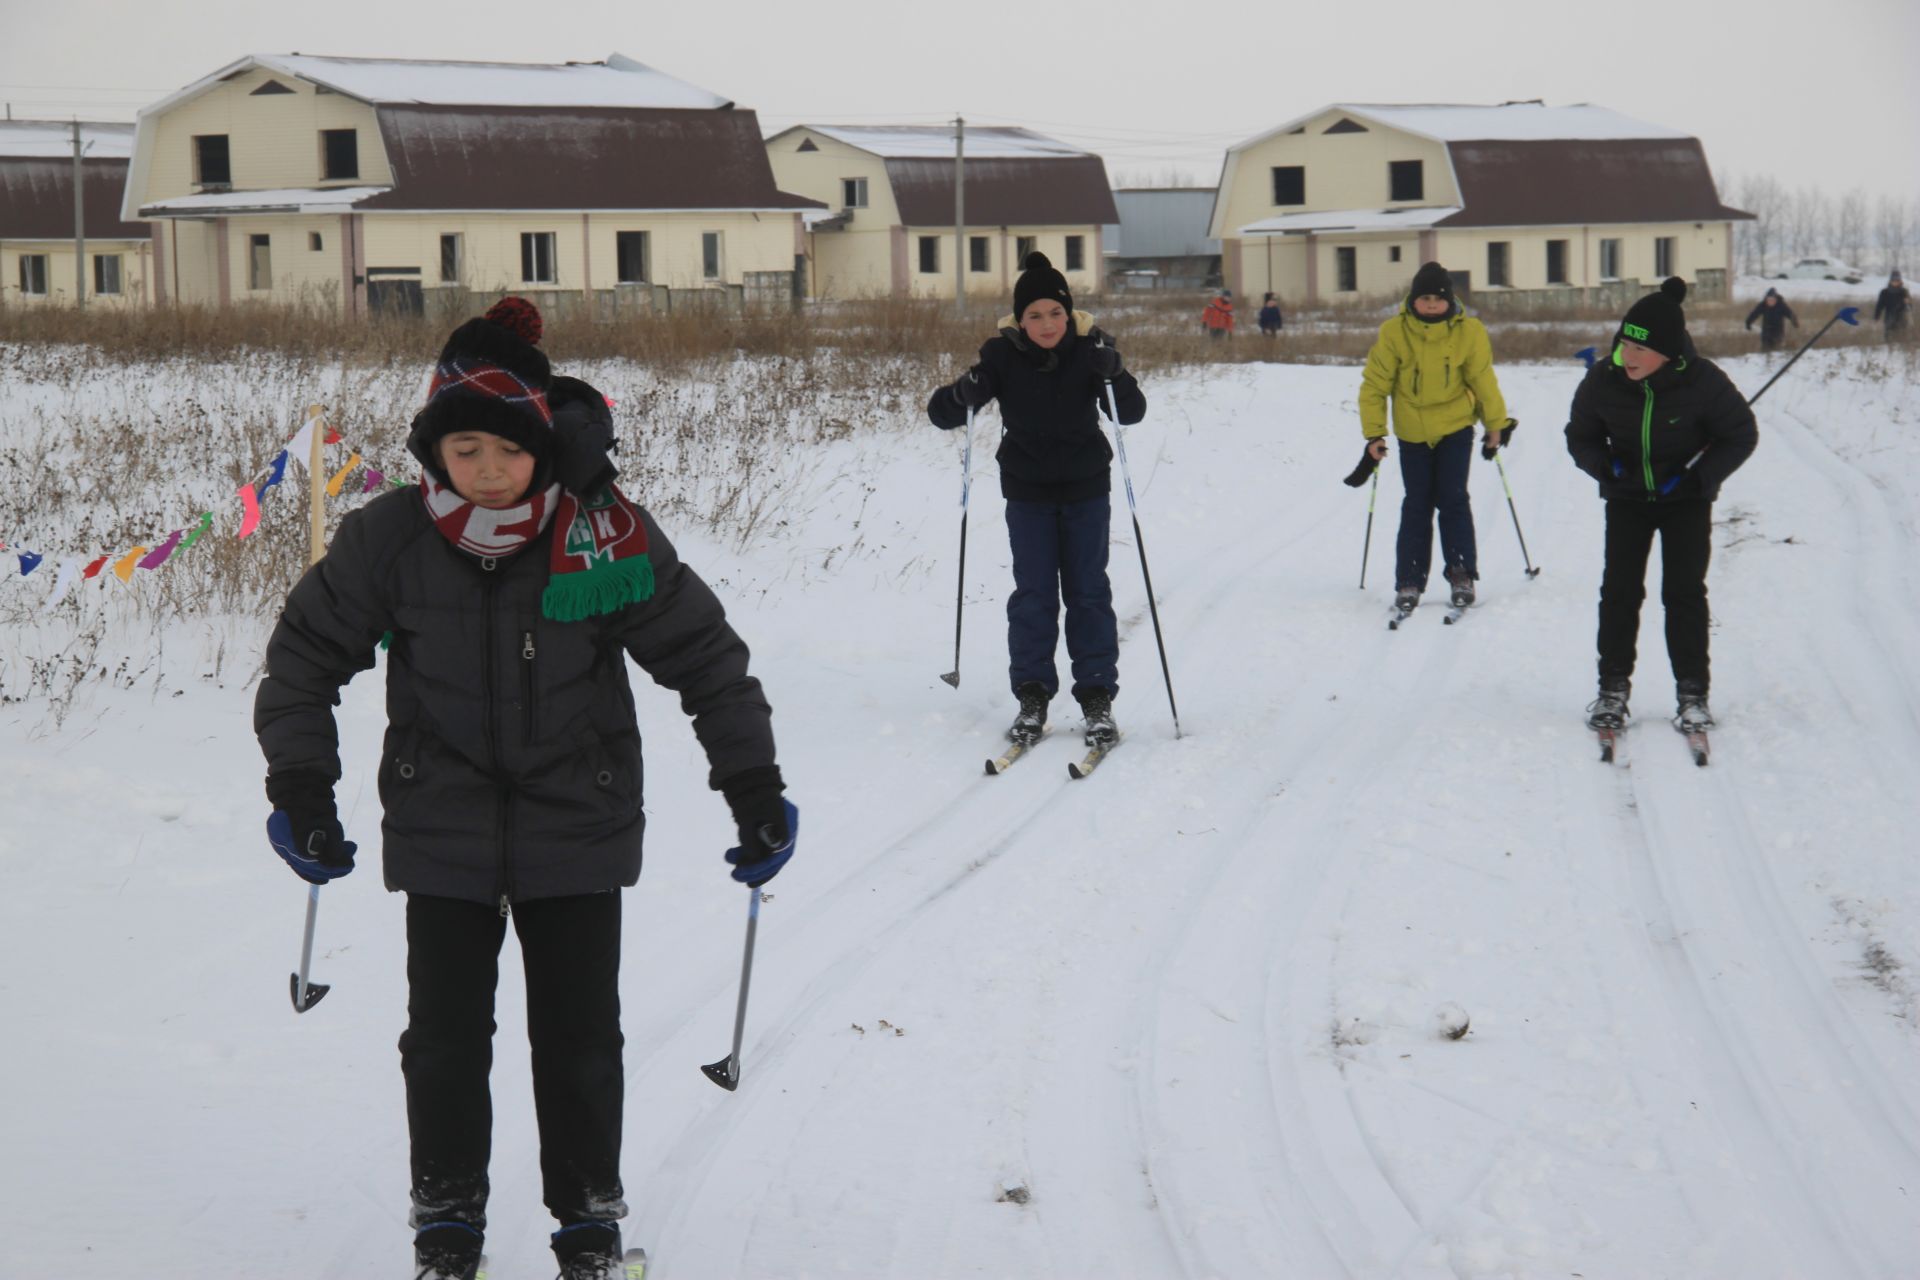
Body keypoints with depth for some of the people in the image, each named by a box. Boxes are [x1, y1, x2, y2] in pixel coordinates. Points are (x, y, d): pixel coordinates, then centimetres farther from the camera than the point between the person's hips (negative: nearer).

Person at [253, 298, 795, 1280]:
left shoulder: (607, 539, -15)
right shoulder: (388, 542, -13)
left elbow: (706, 657, -4)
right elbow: (304, 654, 2)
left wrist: (755, 791, -4)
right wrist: (299, 786, -2)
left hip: (577, 821, -1)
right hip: (441, 822, 1)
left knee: (579, 1030, 6)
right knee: (445, 1031, 6)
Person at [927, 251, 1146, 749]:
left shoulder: (1089, 347, -12)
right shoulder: (1002, 354, -11)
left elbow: (1132, 413, -16)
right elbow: (942, 414, -9)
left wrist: (1114, 374, -35)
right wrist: (964, 393, -31)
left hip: (1086, 488, 0)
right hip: (1028, 492, 0)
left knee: (1088, 592, 3)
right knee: (1033, 594, 2)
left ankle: (1097, 698, 8)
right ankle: (1032, 697, 10)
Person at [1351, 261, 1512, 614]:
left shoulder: (1469, 332, -12)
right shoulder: (1393, 333, -14)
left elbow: (1483, 380, 0)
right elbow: (1374, 385, -7)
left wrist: (1497, 425, 7)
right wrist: (1374, 434, -8)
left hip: (1455, 428, -1)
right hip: (1412, 432, 1)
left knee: (1452, 499, -7)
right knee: (1416, 505, 4)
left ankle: (1462, 575, 2)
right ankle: (1409, 582, 9)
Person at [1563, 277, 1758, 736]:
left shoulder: (1703, 382, -24)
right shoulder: (1603, 380, -19)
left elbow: (1740, 436, -9)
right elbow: (1580, 436, -1)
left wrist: (1700, 476, -20)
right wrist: (1605, 466, -21)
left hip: (1686, 500, -2)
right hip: (1627, 499, 2)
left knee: (1684, 592, -4)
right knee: (1619, 590, -2)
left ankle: (1692, 693, 5)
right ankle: (1613, 688, 9)